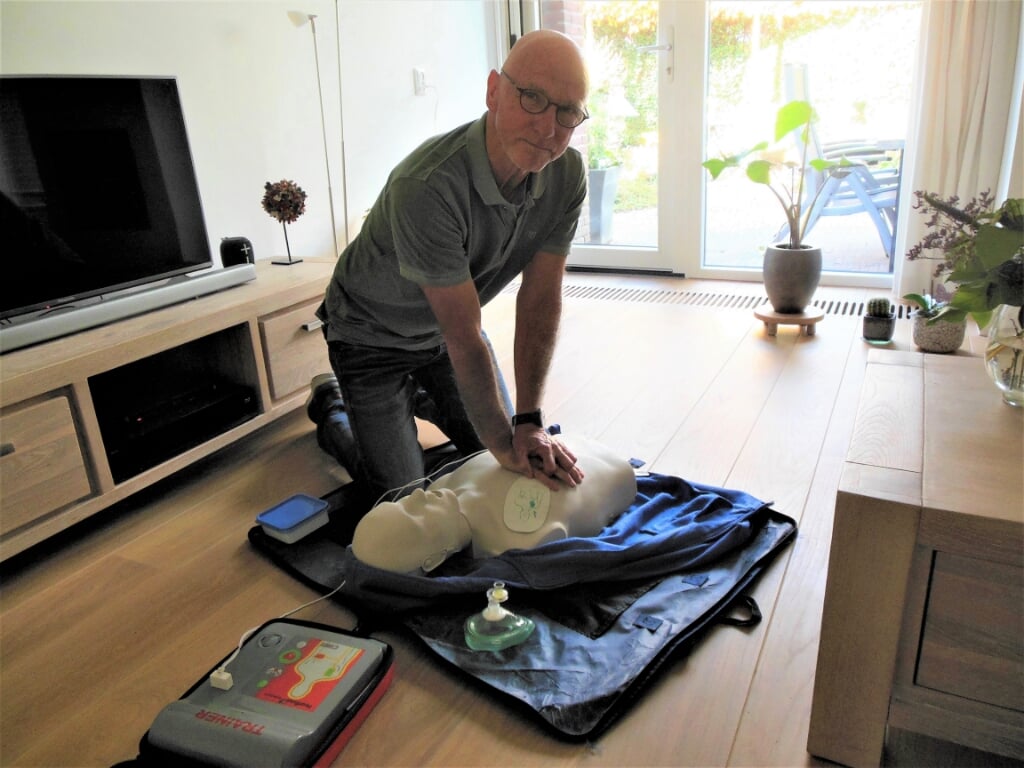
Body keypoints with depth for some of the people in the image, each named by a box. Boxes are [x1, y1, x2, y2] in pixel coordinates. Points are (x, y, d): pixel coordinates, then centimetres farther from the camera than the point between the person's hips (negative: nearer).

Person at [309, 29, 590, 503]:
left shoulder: (568, 175, -19)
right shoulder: (426, 187, -39)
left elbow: (540, 298, -17)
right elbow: (464, 339, -34)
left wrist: (528, 423, -19)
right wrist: (504, 445, -26)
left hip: (447, 322, 6)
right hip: (373, 335, -5)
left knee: (498, 441, 14)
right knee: (401, 490, 0)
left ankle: (418, 397, 40)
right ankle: (332, 410, 29)